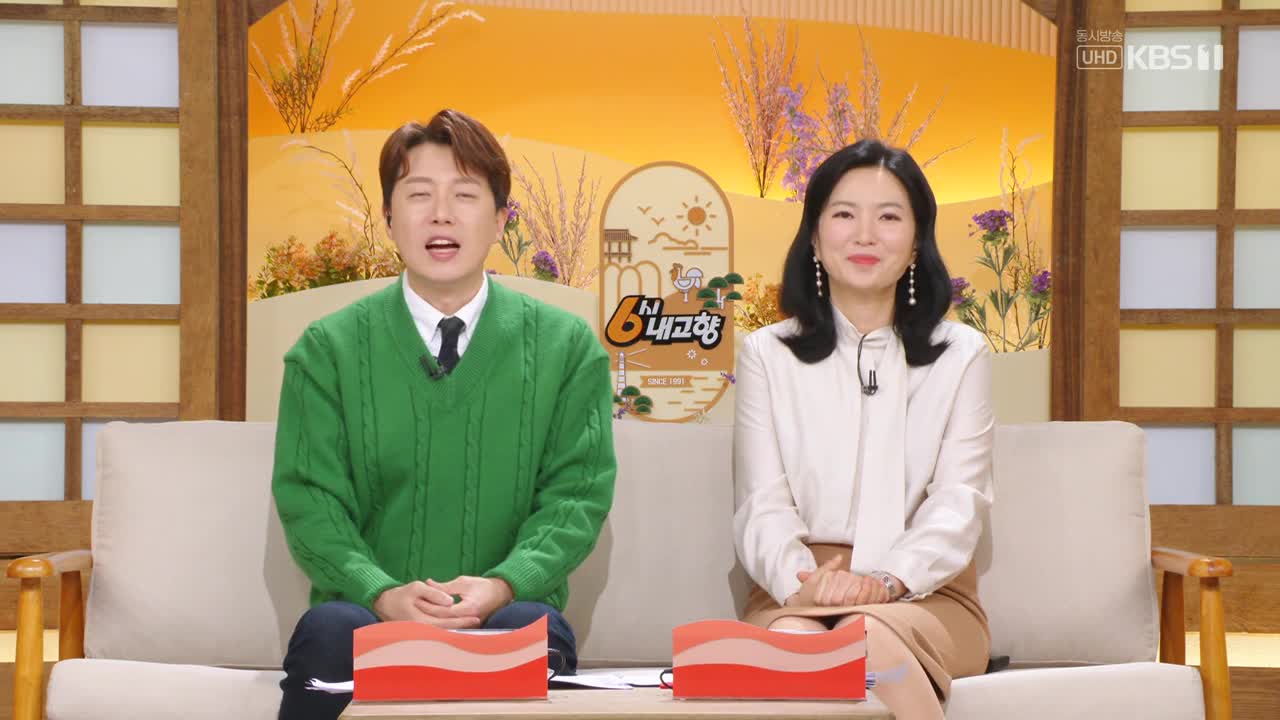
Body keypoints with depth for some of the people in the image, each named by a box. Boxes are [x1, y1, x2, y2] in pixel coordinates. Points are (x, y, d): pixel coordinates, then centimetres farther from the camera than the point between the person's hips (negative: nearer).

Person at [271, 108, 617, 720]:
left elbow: (577, 494, 1)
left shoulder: (568, 348, 7)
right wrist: (383, 593, -19)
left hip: (504, 609, 0)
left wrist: (502, 585, -18)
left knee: (531, 626, -34)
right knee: (332, 626, -33)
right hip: (371, 611, 1)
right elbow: (310, 499, 1)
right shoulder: (326, 350, 7)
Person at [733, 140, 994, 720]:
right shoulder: (767, 355, 12)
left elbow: (958, 502, 0)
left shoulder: (961, 355, 11)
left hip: (924, 595, 0)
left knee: (870, 633, -36)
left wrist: (888, 581, -20)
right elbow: (762, 505, 2)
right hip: (795, 595, 1)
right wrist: (799, 583, -20)